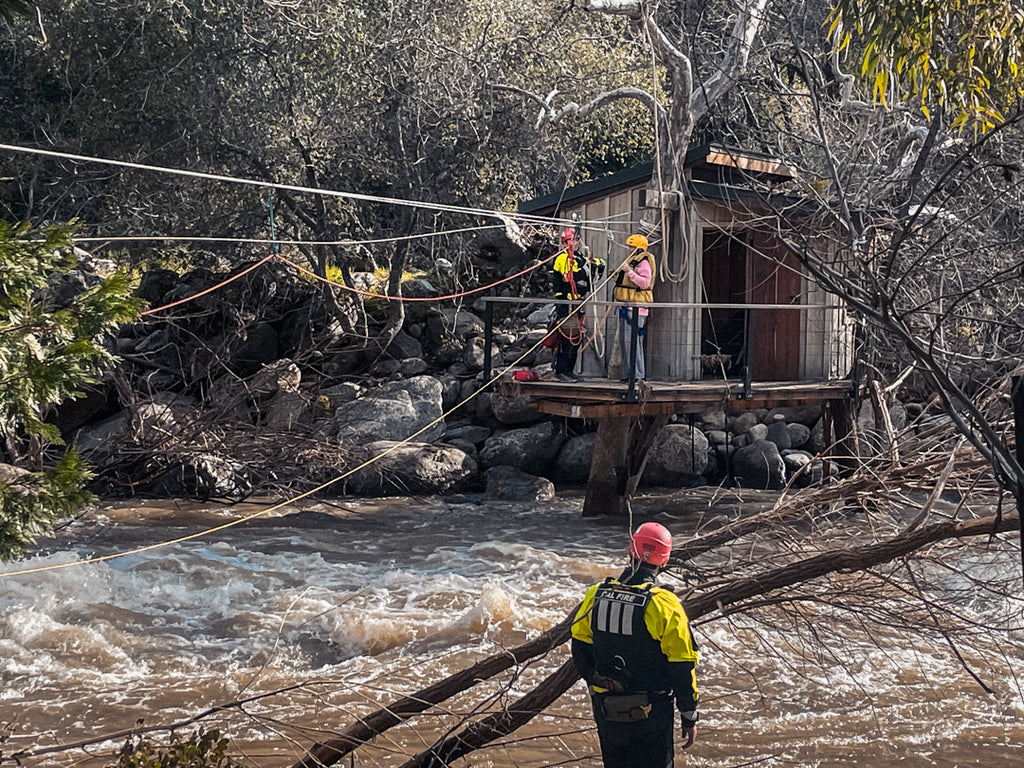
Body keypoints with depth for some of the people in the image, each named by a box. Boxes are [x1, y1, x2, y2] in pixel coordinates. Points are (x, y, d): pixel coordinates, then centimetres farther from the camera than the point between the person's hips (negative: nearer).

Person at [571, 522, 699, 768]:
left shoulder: (596, 595, -4)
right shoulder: (664, 605, -18)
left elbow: (580, 650, 8)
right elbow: (682, 668, -13)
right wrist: (689, 716, -2)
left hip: (606, 711, 5)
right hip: (650, 713, -5)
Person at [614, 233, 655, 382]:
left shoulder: (643, 262, -10)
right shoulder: (631, 261, 22)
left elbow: (645, 282, -22)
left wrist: (629, 272, -24)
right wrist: (619, 276, 17)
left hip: (636, 307, -11)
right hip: (626, 306, 11)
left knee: (632, 340, -14)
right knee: (624, 341, 11)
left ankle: (638, 374, -13)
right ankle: (628, 374, 16)